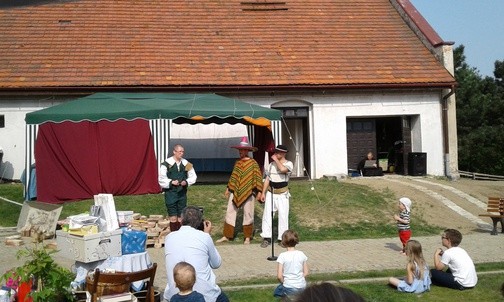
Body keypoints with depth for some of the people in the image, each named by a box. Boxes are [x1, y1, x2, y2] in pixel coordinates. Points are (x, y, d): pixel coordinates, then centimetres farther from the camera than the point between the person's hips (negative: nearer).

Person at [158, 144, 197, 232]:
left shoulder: (186, 164, 3)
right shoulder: (166, 164, -10)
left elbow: (193, 177, 10)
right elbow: (161, 179, -7)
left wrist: (186, 182, -8)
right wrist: (171, 182, -20)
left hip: (182, 193, 4)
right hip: (171, 193, -4)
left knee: (181, 217, 11)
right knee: (173, 217, -3)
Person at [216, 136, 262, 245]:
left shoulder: (253, 163, -7)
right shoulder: (237, 163, 9)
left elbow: (258, 178, -7)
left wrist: (259, 192, -11)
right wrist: (228, 188, 16)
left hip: (248, 193, -5)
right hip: (235, 193, 5)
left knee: (248, 215, 4)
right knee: (230, 212, 4)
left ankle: (247, 237, 17)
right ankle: (227, 236, 13)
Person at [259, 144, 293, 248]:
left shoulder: (289, 163, -5)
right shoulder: (271, 164, 9)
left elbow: (283, 169, -30)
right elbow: (267, 179, 10)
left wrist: (276, 160, -16)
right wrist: (263, 193, 6)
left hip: (282, 194, -4)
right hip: (270, 193, 4)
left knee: (283, 216, 0)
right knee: (267, 214, 0)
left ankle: (282, 238, 11)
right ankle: (266, 238, 5)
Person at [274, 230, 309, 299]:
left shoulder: (282, 256, -14)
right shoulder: (301, 254, -4)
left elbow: (279, 276, -15)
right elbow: (306, 273, 1)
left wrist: (284, 283, 3)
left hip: (289, 288, -4)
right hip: (302, 287, 4)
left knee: (276, 293, 26)